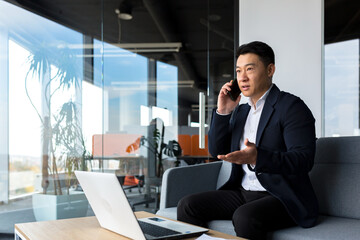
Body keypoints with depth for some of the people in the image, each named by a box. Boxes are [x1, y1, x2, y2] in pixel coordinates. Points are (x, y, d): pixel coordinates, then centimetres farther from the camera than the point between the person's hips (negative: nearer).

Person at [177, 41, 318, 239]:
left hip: (281, 198, -6)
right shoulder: (240, 110, 15)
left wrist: (257, 158, -37)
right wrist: (222, 111, -2)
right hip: (242, 192, 7)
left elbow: (304, 160, -20)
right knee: (188, 206, -10)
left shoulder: (291, 106, -9)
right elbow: (217, 152, 11)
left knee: (245, 216, -35)